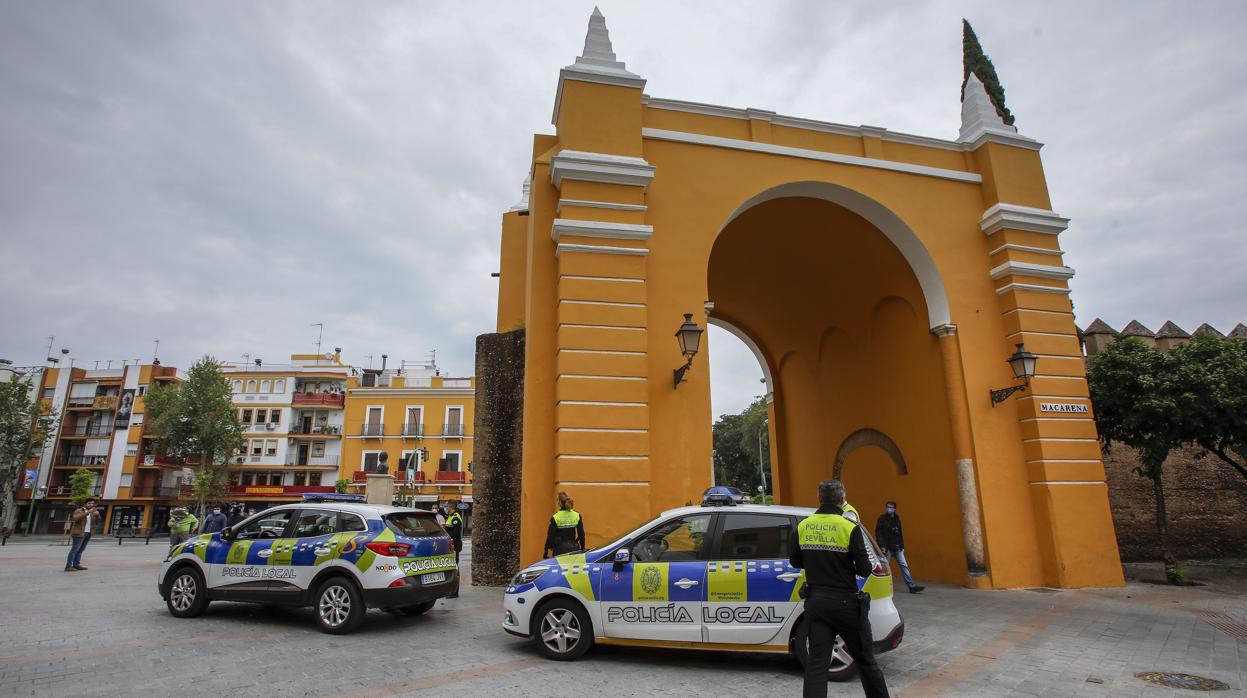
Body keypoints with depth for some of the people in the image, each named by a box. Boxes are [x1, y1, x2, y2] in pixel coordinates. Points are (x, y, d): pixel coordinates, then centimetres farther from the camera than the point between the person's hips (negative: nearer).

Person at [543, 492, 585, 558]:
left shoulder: (555, 518, -11)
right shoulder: (577, 516, -2)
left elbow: (550, 536, -7)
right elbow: (581, 535, 3)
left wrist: (546, 551, 5)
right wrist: (582, 549, 14)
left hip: (560, 550, -2)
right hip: (573, 548, 3)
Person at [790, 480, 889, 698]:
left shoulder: (803, 526, 0)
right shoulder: (850, 528, -13)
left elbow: (795, 561, 8)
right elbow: (864, 569, -11)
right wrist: (874, 565, 10)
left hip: (815, 602, 3)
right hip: (845, 603, -3)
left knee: (816, 663, 5)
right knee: (865, 661, 16)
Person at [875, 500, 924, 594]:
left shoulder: (897, 518, 8)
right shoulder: (882, 518, -7)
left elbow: (900, 534, 14)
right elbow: (878, 533, -12)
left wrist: (902, 546, 11)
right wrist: (882, 546, -18)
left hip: (897, 548, 4)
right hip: (887, 548, -4)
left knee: (904, 566, 0)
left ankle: (912, 586, 1)